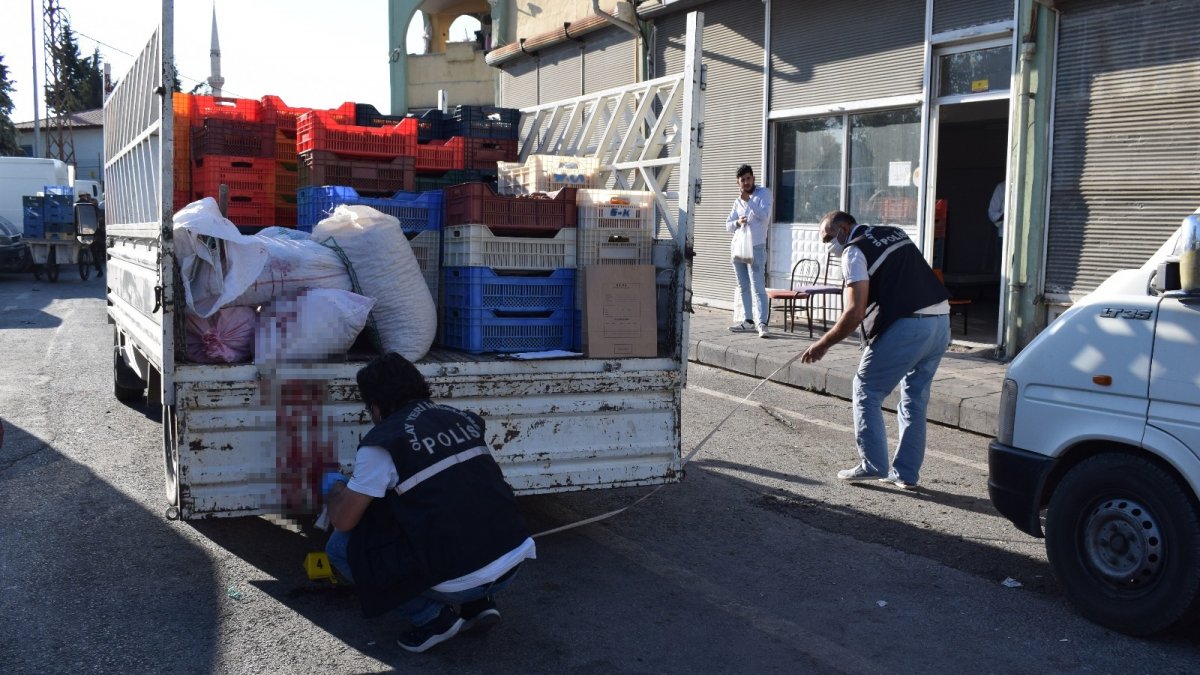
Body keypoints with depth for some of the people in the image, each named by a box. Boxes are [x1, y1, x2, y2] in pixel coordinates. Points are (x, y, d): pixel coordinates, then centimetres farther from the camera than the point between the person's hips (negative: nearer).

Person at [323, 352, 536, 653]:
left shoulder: (382, 442, -7)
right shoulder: (462, 418, 11)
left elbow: (343, 521, -2)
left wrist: (335, 488, 22)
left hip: (458, 581, -6)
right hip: (514, 563, 6)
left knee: (341, 546, 10)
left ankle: (433, 617, 4)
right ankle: (480, 602, 19)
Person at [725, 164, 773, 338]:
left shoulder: (764, 193, 0)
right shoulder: (737, 201, 15)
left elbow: (765, 216, -15)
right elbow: (727, 226, 11)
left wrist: (748, 200, -20)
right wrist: (737, 222, -10)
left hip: (756, 248, -6)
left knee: (758, 287, -13)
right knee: (743, 287, 10)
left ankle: (762, 323, -19)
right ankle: (747, 320, 16)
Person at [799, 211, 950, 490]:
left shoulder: (855, 251, -3)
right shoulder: (895, 233, 21)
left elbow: (854, 313, -11)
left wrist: (823, 345, -2)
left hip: (906, 327, -8)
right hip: (941, 320, 8)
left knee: (867, 391, 8)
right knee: (915, 398, 17)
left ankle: (873, 464, 8)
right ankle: (907, 472, 20)